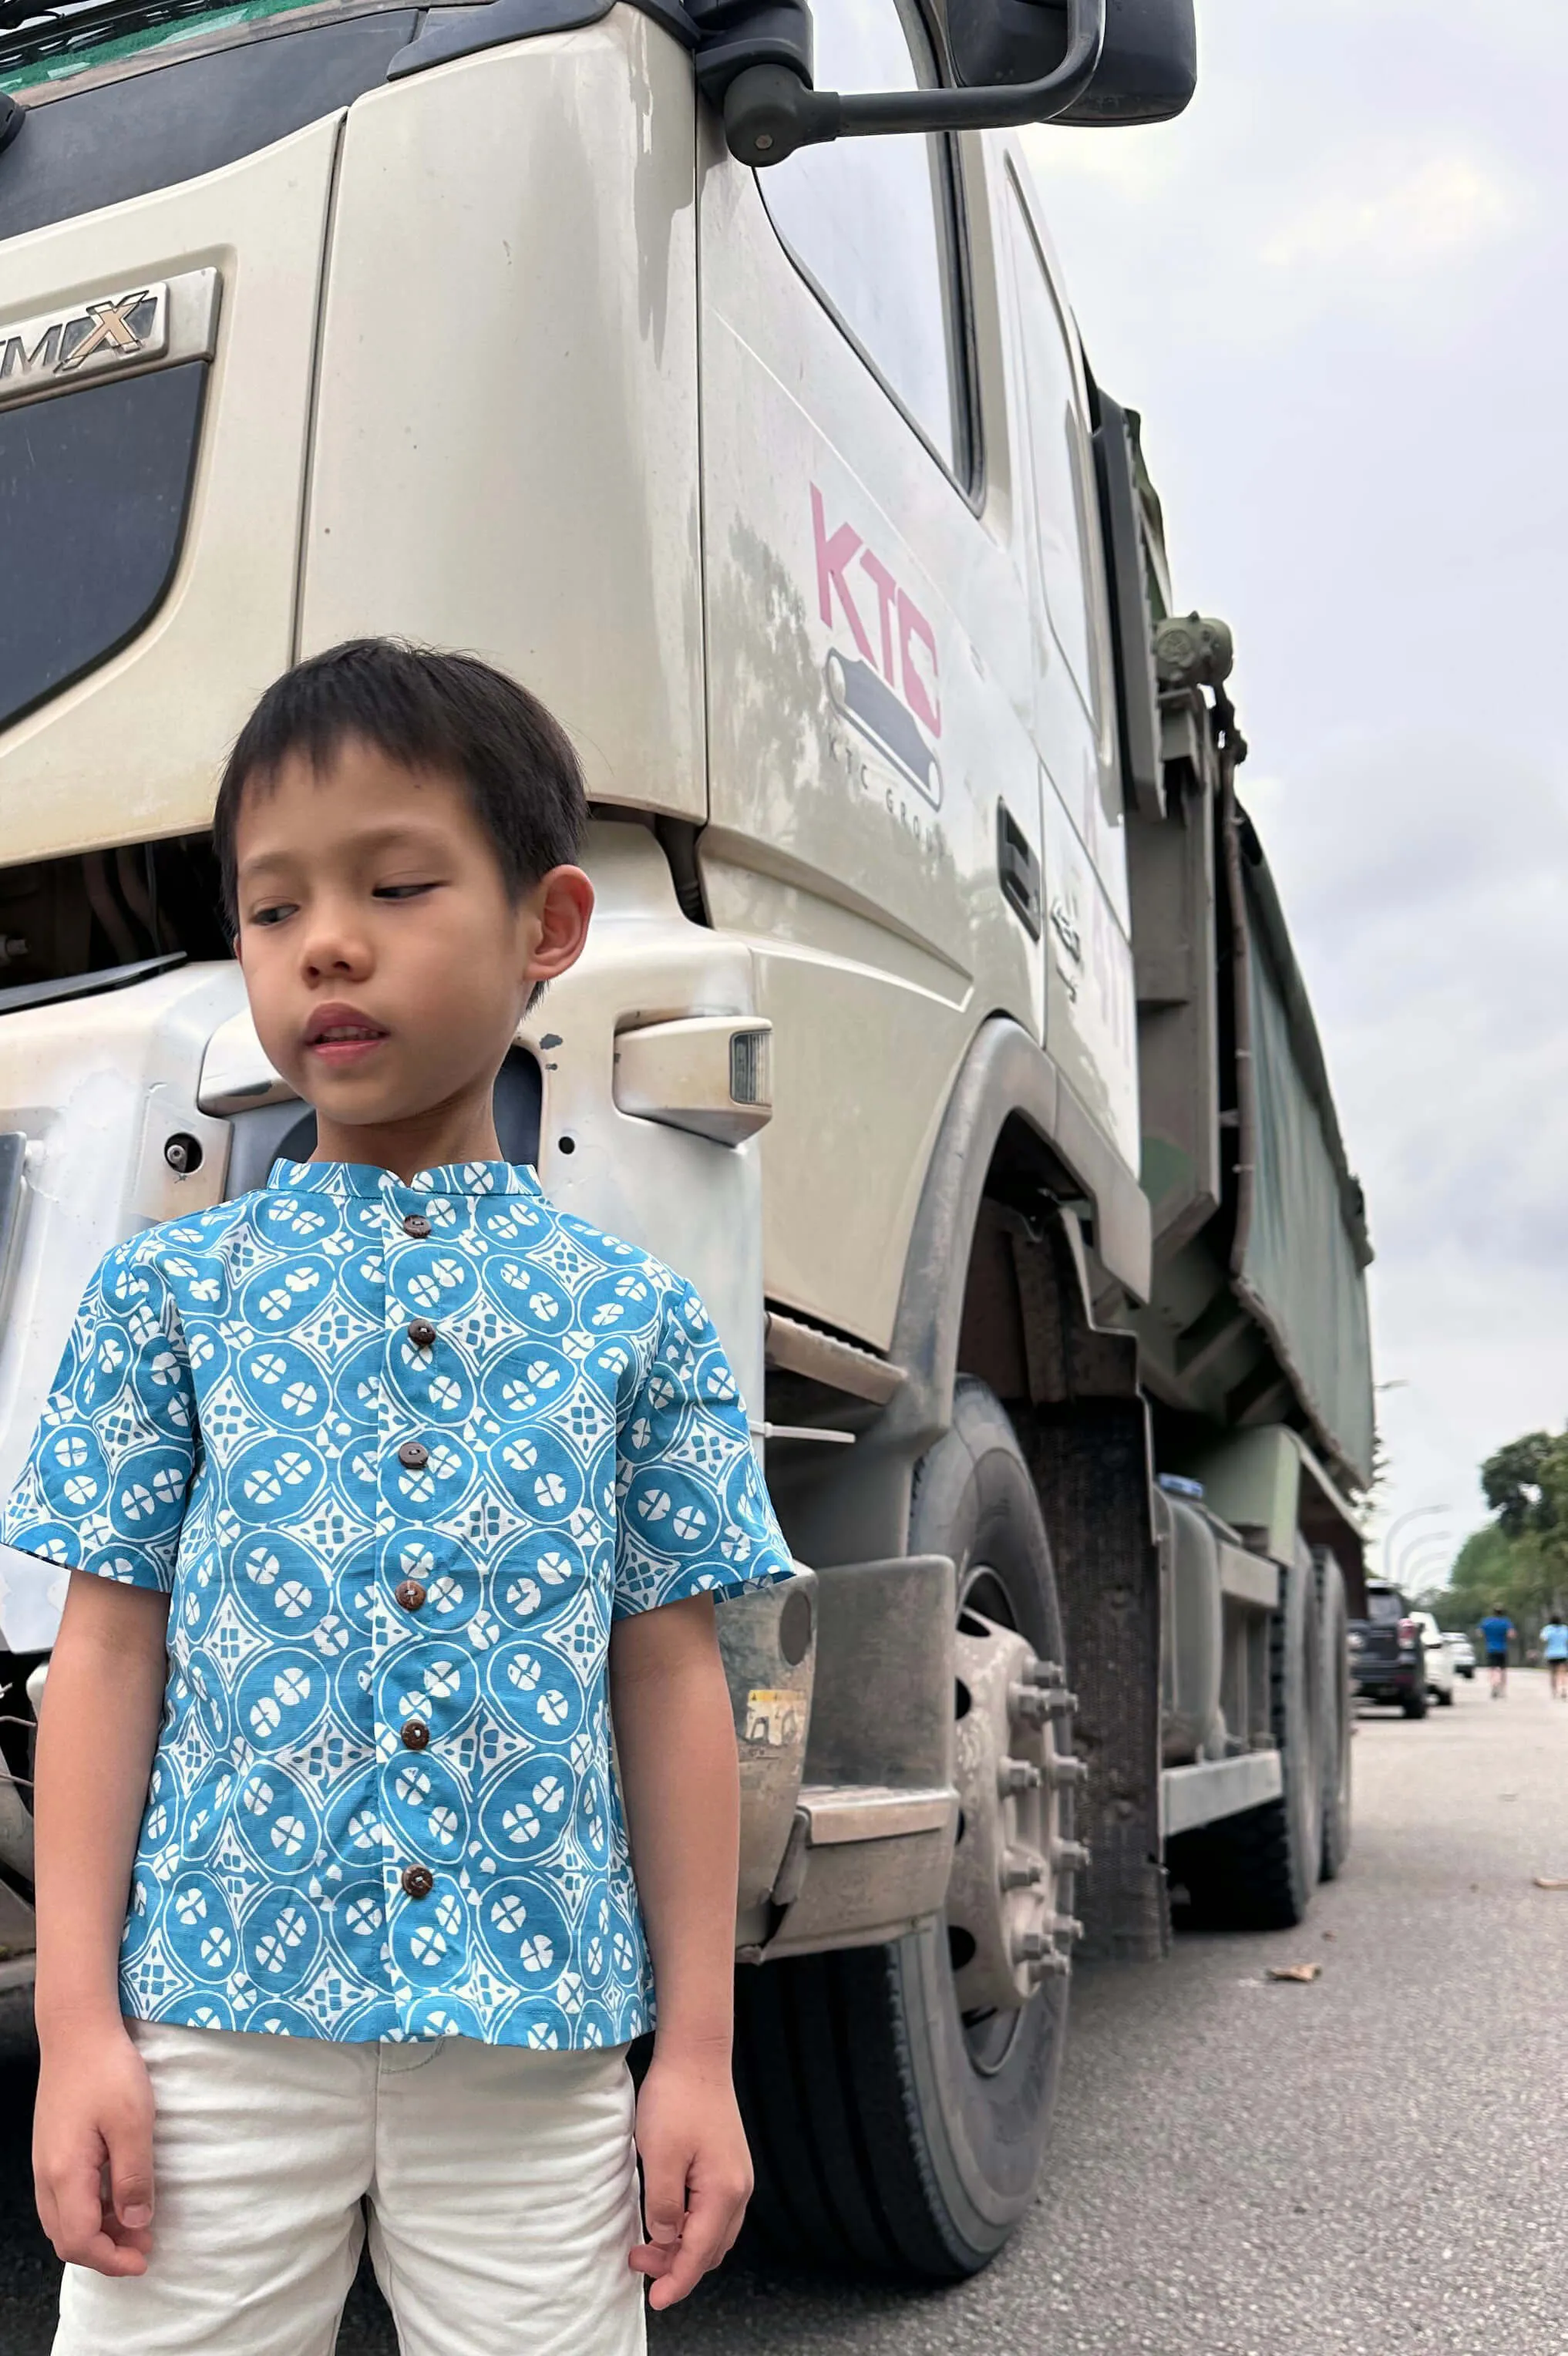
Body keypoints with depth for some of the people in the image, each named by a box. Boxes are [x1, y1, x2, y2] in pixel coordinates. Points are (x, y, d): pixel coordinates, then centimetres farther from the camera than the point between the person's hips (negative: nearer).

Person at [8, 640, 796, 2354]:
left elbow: (673, 1683, 2)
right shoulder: (168, 1294, 1)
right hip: (219, 2033, 0)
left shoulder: (634, 1321, 1)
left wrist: (696, 2053, 3)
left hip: (540, 2054, 1)